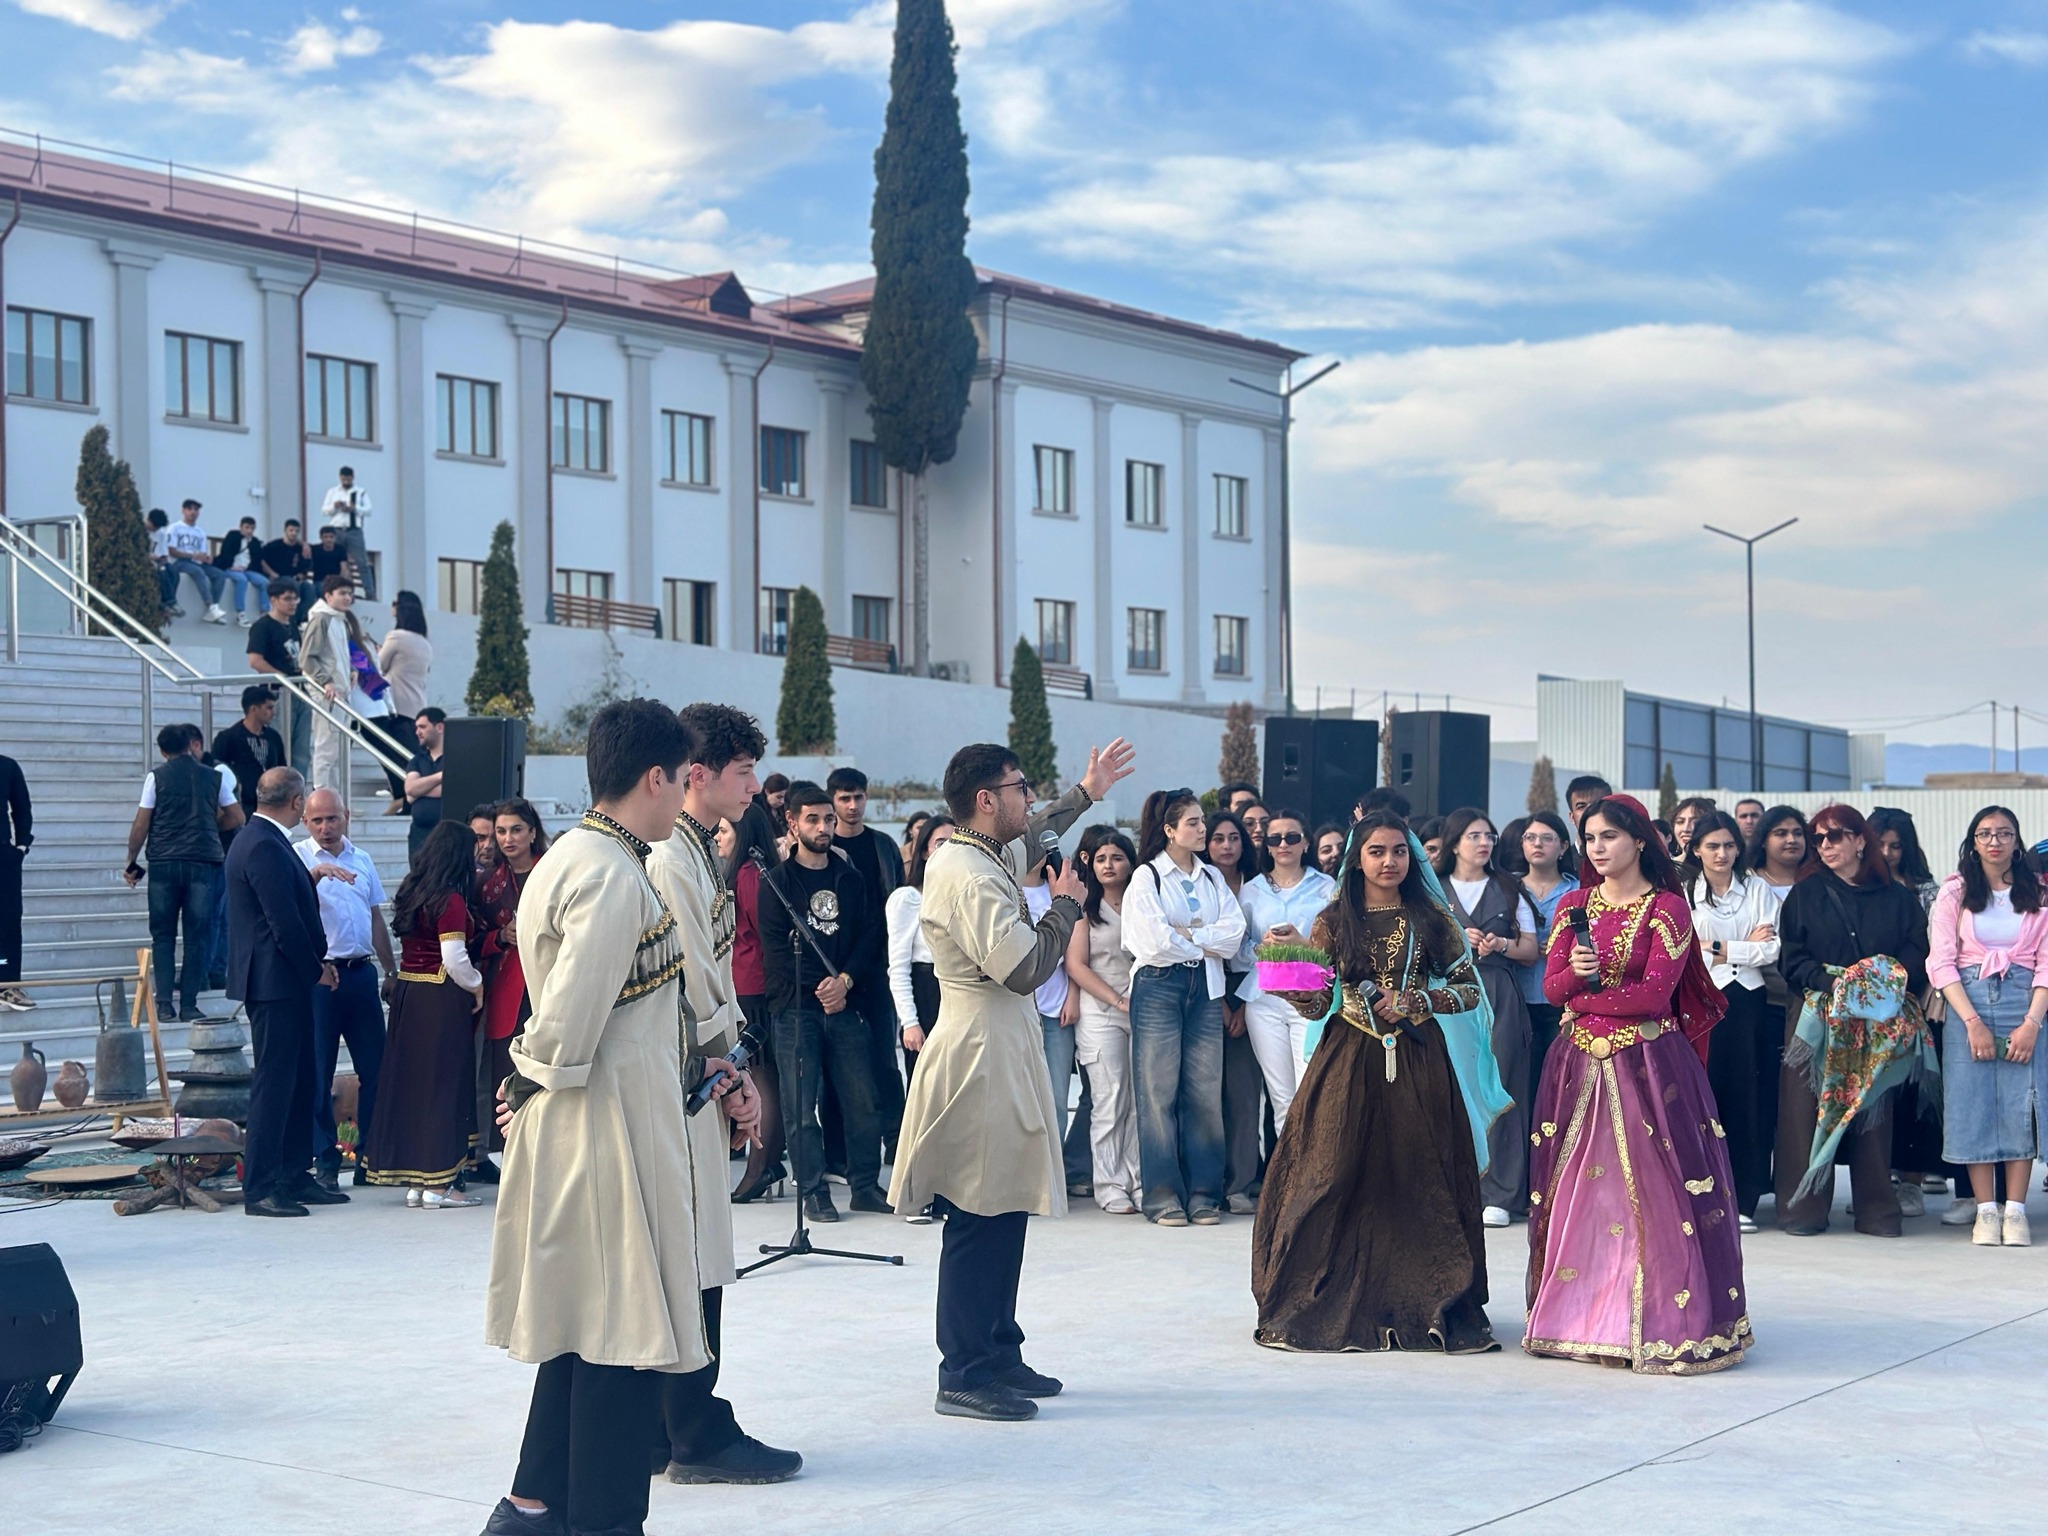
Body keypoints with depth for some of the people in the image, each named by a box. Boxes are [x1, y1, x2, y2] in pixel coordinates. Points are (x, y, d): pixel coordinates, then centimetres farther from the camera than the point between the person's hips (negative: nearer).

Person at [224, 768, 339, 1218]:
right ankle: (259, 1189, -2)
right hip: (275, 982, -11)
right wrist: (315, 970, -9)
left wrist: (316, 962, 11)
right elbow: (285, 923, -20)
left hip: (288, 982, 11)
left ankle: (295, 1176, 21)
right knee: (274, 1083, -6)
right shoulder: (264, 847, -18)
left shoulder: (262, 841, 16)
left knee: (300, 1080, 14)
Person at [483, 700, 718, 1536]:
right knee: (625, 1335, -1)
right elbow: (572, 1013, -22)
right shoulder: (615, 876, -19)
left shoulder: (567, 857, 12)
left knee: (582, 1323, 18)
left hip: (575, 1121, 10)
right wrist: (539, 1079, -6)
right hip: (610, 1122, -10)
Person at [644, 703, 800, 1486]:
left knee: (691, 1262, 12)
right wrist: (729, 1069, -6)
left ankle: (668, 1433, 19)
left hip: (701, 1078, 10)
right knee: (691, 1262, -4)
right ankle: (698, 1437, 2)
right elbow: (690, 979, -17)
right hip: (682, 1077, -10)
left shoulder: (701, 853, 16)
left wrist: (732, 1068, 8)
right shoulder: (669, 858, -15)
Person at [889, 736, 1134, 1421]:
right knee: (979, 1220, -6)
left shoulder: (985, 855, 12)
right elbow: (1023, 967, -24)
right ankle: (964, 1377, -1)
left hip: (1003, 1052, 11)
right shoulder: (970, 877, -19)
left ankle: (998, 1356, 24)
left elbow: (1032, 833, 36)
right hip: (981, 1056, -11)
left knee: (1005, 1212, 15)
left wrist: (1085, 793, 37)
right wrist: (1065, 906, -9)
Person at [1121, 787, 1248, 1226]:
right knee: (1159, 1093, -3)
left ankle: (1204, 1194, 6)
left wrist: (1186, 935, -8)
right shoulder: (1146, 877, 0)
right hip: (1159, 988, -4)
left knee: (1206, 1093, 1)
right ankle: (1163, 1196, 1)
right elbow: (1156, 941, -11)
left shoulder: (1212, 877, 15)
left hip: (1205, 991, 4)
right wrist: (1207, 943, -1)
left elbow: (1234, 932, 2)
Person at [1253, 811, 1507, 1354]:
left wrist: (1416, 1000, -9)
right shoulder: (1333, 922, 5)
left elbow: (1471, 991, 6)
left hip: (1419, 1064, 0)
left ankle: (1427, 1307, 6)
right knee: (1334, 1179, -3)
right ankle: (1330, 1308, 6)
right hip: (1349, 1064, 0)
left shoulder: (1432, 919, 5)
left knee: (1419, 1182, -2)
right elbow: (1315, 1006, 3)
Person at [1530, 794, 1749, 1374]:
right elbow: (1552, 986, 4)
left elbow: (1654, 993, -12)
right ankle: (1577, 1311, 10)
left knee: (1655, 1189, -7)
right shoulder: (1573, 906, 12)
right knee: (1575, 1191, 4)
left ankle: (1668, 1322, -4)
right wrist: (1576, 973, -17)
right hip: (1580, 1065, 5)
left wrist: (1584, 994, -6)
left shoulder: (1667, 907, -3)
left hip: (1647, 1064, -5)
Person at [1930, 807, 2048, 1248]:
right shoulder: (1954, 892, 5)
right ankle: (1985, 1210, 4)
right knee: (1973, 1104, -2)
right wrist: (1973, 1022, -10)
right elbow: (1940, 963, 0)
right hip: (1968, 1003, 0)